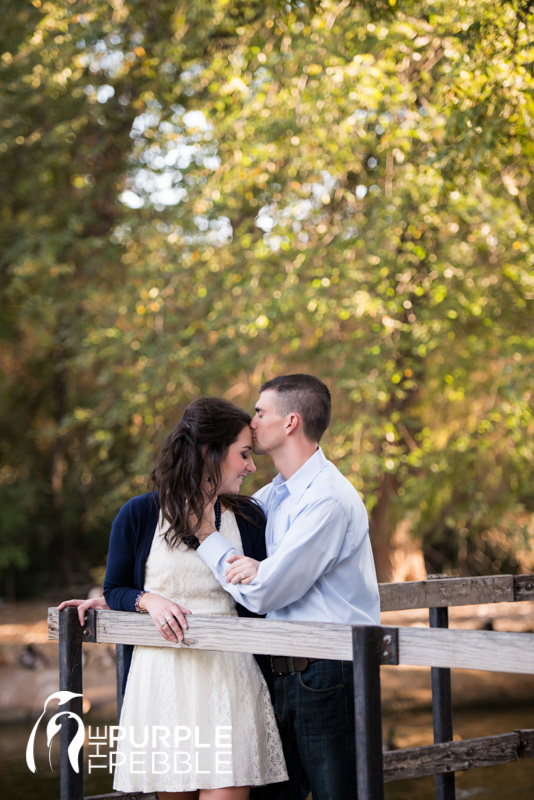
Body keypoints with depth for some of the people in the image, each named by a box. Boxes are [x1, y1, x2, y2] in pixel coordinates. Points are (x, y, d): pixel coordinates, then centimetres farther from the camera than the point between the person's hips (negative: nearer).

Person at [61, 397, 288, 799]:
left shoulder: (248, 517, 9)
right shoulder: (140, 515, 1)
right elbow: (116, 588, 9)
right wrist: (148, 600, -10)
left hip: (228, 677, 1)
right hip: (162, 675, -1)